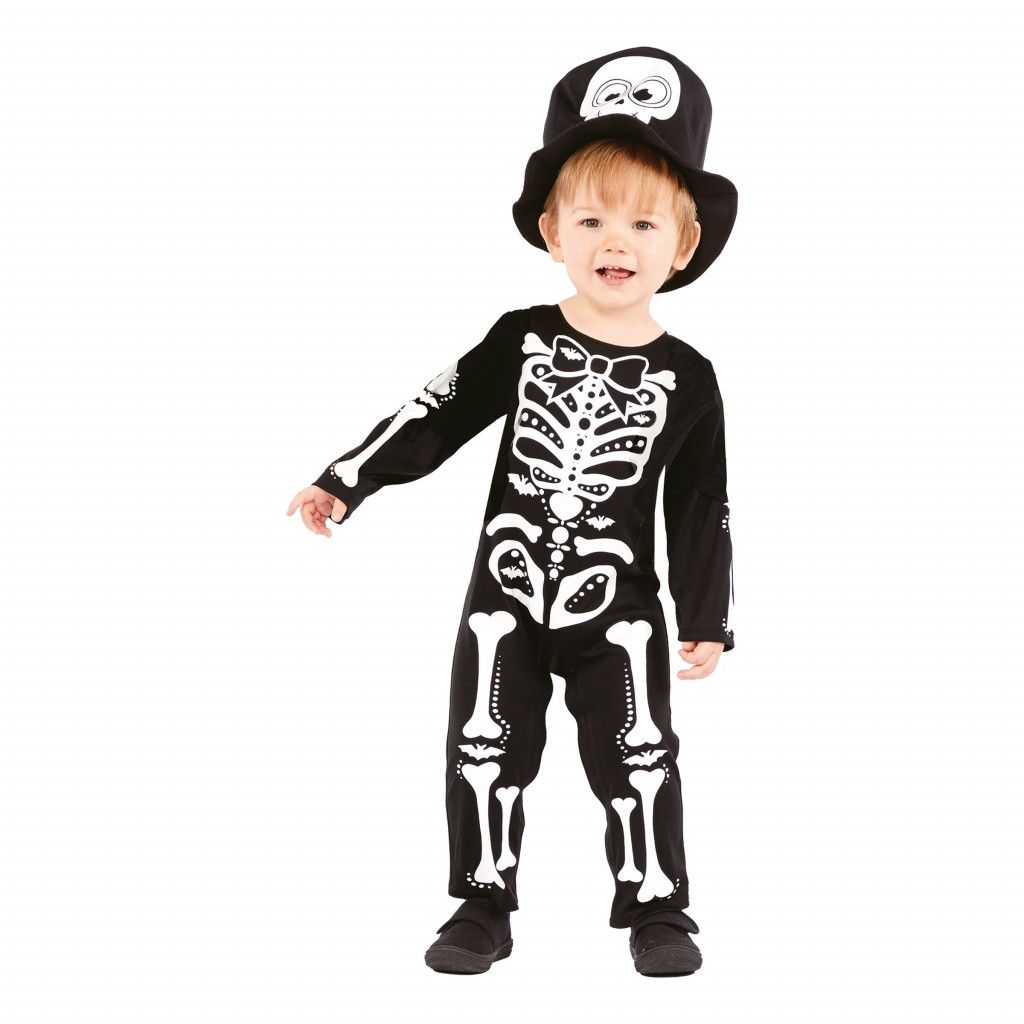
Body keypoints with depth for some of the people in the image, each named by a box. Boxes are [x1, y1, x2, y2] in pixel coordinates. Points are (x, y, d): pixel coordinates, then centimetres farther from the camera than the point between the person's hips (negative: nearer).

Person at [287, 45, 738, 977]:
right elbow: (436, 418, 1)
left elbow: (701, 505, 0)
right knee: (487, 748, 6)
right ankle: (484, 904, 18)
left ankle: (656, 905, 15)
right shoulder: (522, 341, -3)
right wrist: (346, 481, -4)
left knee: (638, 754, 1)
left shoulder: (686, 377, -4)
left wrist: (708, 618, 1)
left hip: (617, 603, -1)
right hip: (508, 588, 1)